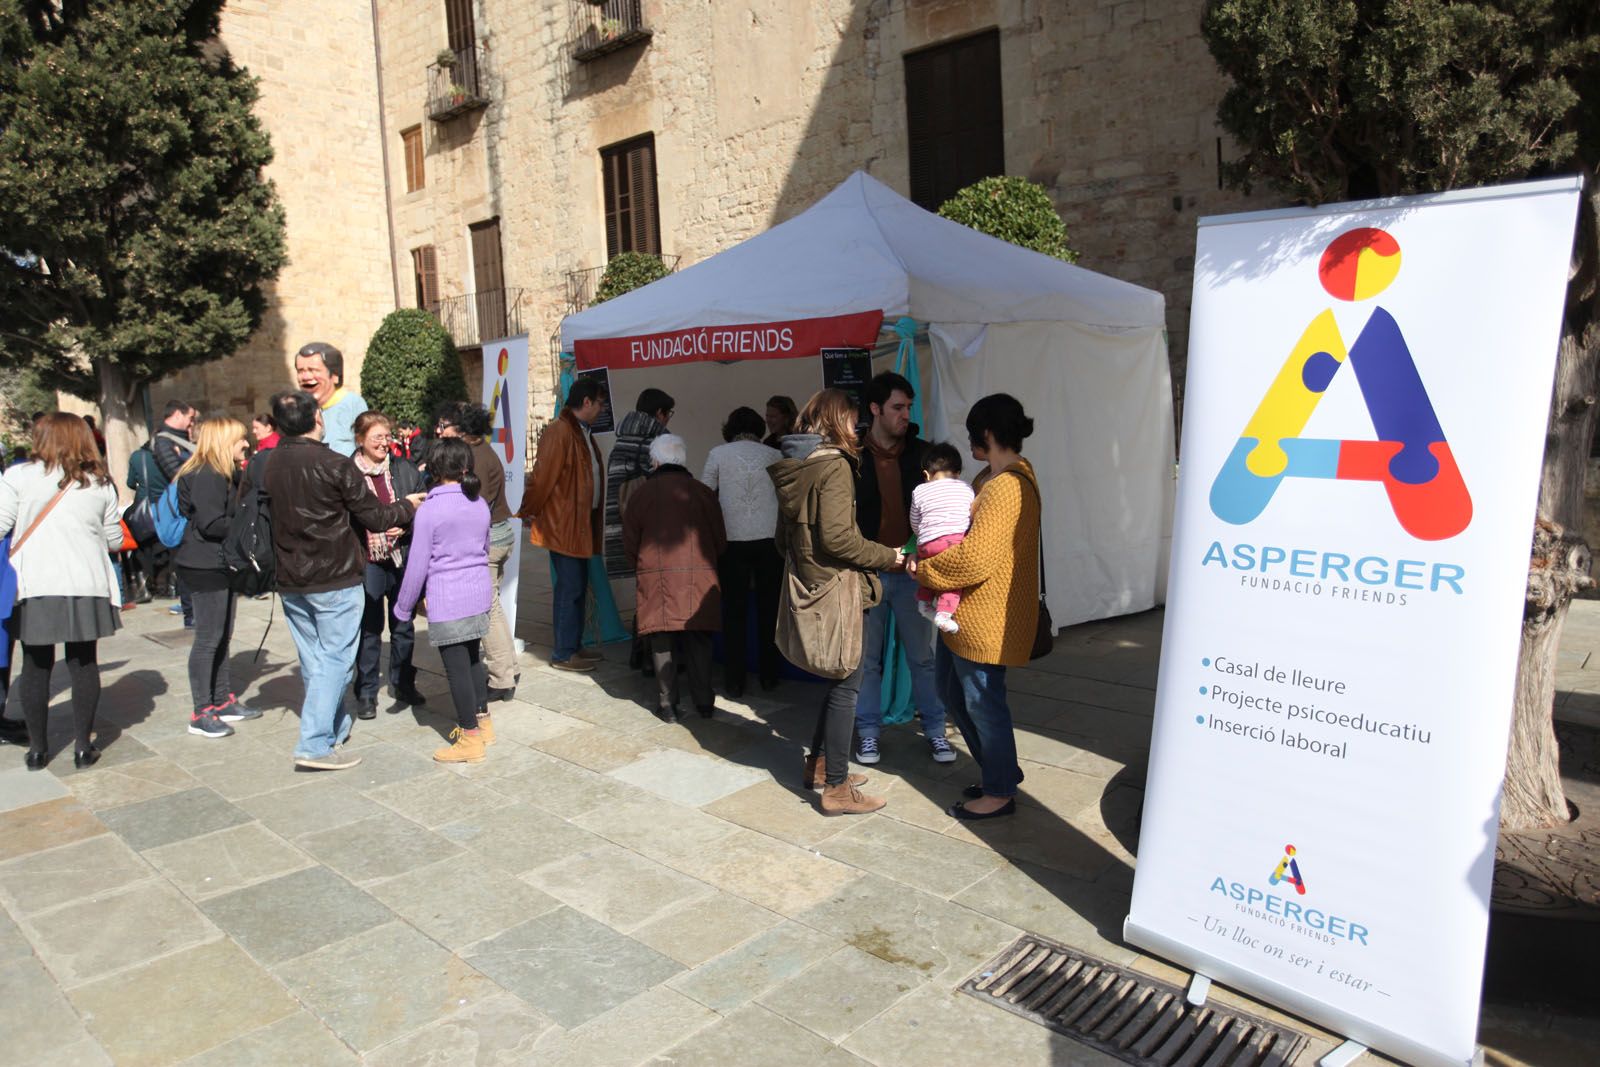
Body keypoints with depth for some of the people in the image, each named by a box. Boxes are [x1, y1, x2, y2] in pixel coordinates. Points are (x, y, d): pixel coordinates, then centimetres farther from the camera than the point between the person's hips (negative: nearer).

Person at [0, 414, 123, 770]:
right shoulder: (100, 483, 4)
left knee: (36, 666, 10)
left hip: (34, 586, -2)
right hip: (85, 584, 2)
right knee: (84, 664, 10)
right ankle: (83, 746, 13)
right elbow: (114, 539, 10)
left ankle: (37, 749, 18)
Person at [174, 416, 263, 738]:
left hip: (220, 565, 11)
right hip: (204, 567, -11)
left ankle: (224, 700, 27)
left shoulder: (226, 474, 15)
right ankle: (201, 714, 2)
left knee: (222, 636, 16)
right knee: (208, 638, -5)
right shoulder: (206, 476, -18)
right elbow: (210, 524, -23)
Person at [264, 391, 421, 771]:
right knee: (335, 660, -1)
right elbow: (375, 517, -10)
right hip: (335, 581, -6)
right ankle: (316, 745, -4)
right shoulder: (334, 465, -15)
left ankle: (336, 728, 28)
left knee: (314, 660, 15)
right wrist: (407, 506, 8)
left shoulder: (270, 466, 3)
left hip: (291, 582, 6)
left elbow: (273, 518, 13)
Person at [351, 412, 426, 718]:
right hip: (367, 563, -3)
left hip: (403, 559, 3)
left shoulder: (404, 470, 3)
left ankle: (403, 684, 30)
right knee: (369, 628, 6)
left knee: (403, 626, 13)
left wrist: (405, 526, -9)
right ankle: (366, 693, 18)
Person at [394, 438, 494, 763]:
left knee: (456, 667, 1)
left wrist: (404, 606, 1)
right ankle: (482, 722, 30)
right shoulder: (480, 505, 5)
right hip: (478, 596, 6)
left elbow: (418, 563, -9)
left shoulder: (429, 509, -12)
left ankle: (470, 739, 8)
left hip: (446, 601, -6)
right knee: (472, 658, 20)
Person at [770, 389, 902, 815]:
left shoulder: (791, 467, 10)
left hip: (807, 584, 9)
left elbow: (784, 536, 15)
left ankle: (819, 763, 31)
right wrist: (887, 556, -12)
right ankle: (837, 788, 8)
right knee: (846, 685, 0)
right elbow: (836, 536, -23)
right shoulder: (834, 465, -15)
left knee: (838, 678, 21)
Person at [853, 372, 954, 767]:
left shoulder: (922, 453, 1)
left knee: (922, 656, 9)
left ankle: (935, 729, 22)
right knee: (867, 659, 10)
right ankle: (869, 731, 23)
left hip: (913, 572, 1)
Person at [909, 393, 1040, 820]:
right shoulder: (1004, 476, 12)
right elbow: (972, 534, 21)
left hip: (985, 618, -11)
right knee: (956, 692, 20)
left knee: (982, 702, 3)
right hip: (965, 613, 11)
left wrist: (925, 571, -13)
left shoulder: (1007, 487, -22)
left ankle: (1000, 793, 20)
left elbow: (975, 559, -27)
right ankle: (1002, 771, 34)